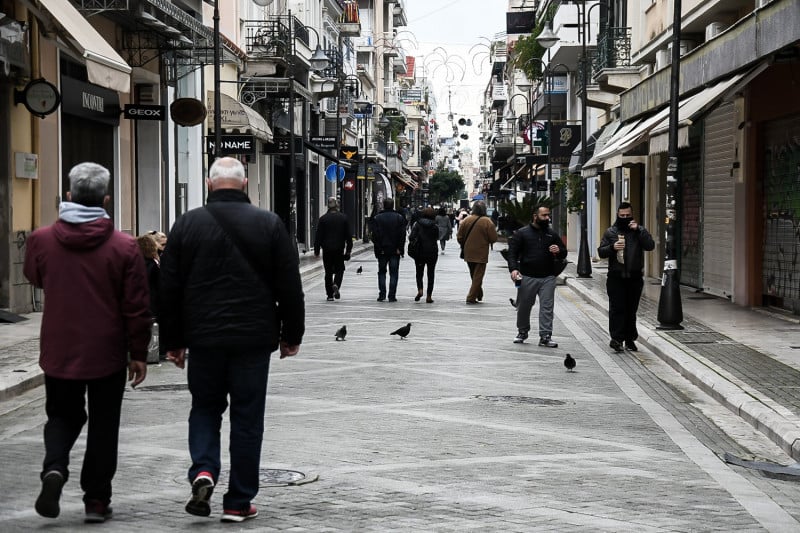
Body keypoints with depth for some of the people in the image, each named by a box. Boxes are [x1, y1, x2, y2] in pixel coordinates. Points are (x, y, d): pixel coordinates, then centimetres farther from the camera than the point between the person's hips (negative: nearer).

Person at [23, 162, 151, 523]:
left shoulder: (41, 240, -6)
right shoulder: (123, 247, -11)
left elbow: (33, 278, 16)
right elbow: (136, 307, -7)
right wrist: (138, 353, 2)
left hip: (58, 352, 2)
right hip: (107, 354, -1)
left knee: (62, 415, 19)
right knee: (103, 425, 11)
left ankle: (54, 468, -7)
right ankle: (96, 500, 14)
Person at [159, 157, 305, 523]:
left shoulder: (187, 225, 2)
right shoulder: (269, 224, -1)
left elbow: (169, 289, 4)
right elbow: (289, 286, 1)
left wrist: (172, 341, 11)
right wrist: (292, 336, 11)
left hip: (203, 338, 1)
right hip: (253, 338, -1)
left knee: (204, 407, 18)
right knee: (247, 417, 7)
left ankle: (203, 470, -6)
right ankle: (238, 502, 10)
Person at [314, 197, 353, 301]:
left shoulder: (323, 218, -3)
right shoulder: (343, 218, 1)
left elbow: (318, 236, -3)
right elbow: (349, 235, 3)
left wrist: (316, 250, 3)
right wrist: (348, 250, 8)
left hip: (327, 249, 0)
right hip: (339, 249, 0)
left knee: (328, 272, 6)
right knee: (339, 269, 11)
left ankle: (330, 294, 5)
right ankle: (336, 285, -17)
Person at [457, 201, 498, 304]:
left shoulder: (466, 220, -4)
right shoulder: (487, 221, -14)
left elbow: (459, 237, 0)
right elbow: (494, 238, -12)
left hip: (468, 253, 4)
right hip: (481, 254, -4)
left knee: (474, 276, 19)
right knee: (478, 277, 3)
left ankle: (479, 295, 30)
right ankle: (471, 298, -3)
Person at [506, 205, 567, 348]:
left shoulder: (552, 234, 14)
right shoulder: (522, 233, 3)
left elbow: (564, 253, 19)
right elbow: (512, 252, -1)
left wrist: (559, 251, -6)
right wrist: (513, 268, -18)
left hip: (547, 278, 2)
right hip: (527, 277, -2)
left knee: (547, 308, -5)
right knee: (524, 306, 8)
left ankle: (545, 336, -5)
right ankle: (522, 332, 27)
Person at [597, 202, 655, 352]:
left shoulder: (639, 231, 8)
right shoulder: (610, 232, 8)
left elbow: (650, 246, -7)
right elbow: (601, 252, 6)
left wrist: (638, 230, -14)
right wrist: (612, 247, -13)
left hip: (634, 278, 1)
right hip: (616, 277, -1)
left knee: (631, 309, 6)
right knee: (617, 308, -9)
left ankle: (630, 339, 13)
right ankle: (616, 338, -13)